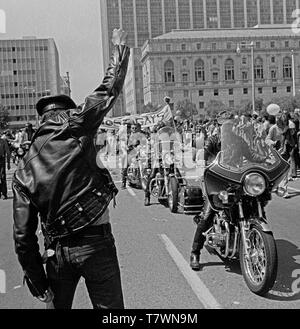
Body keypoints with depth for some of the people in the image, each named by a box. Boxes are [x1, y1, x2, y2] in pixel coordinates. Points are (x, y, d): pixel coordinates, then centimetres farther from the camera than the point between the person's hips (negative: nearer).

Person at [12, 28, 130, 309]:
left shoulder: (23, 172, 6)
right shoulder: (75, 126, -5)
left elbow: (23, 233, 4)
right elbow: (109, 89, 5)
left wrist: (33, 275, 13)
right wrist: (120, 47, 21)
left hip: (57, 251, 4)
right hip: (96, 242, -3)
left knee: (56, 306, 22)